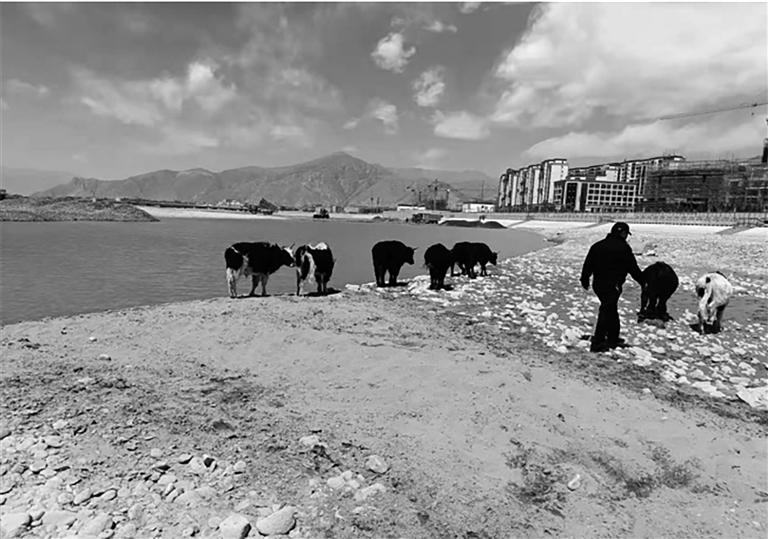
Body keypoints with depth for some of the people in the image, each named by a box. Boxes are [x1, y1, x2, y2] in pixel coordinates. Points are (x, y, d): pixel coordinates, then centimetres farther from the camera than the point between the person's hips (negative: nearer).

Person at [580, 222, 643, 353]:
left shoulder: (598, 245, 10)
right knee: (607, 311, -7)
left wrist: (585, 280, 20)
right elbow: (633, 268, -4)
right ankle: (597, 343, -10)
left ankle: (613, 338, 31)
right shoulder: (623, 247, -8)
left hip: (598, 284, 7)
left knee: (611, 309, 21)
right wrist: (643, 282, 8)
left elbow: (588, 264, 12)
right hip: (613, 285, -7)